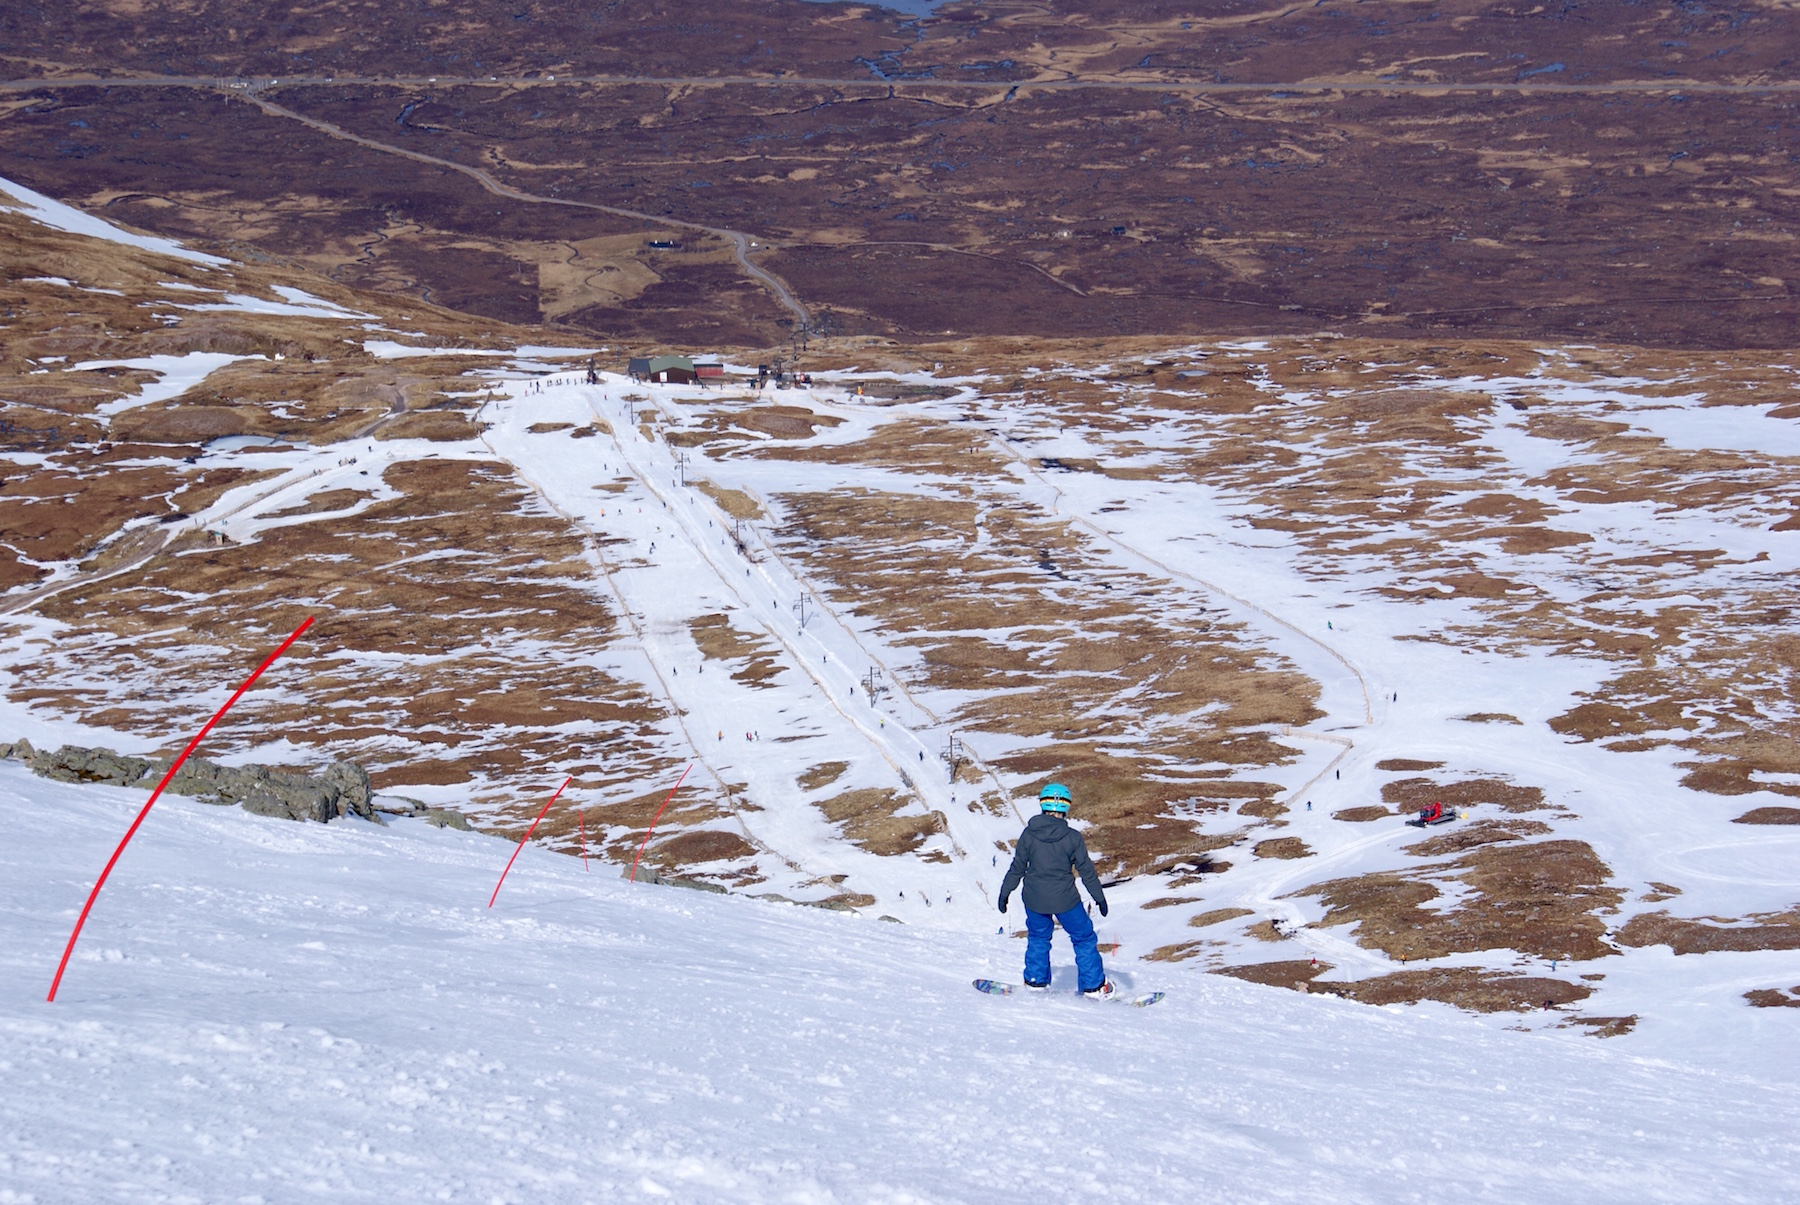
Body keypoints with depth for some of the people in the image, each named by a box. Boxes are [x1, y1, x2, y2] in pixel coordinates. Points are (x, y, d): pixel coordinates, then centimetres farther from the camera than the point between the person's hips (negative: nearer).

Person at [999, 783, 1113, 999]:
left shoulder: (1029, 834, -8)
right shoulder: (1072, 838, -11)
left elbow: (1017, 867, -1)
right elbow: (1087, 870, -4)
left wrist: (1005, 892, 12)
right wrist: (1099, 897, 7)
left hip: (1034, 898, 2)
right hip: (1064, 899, -2)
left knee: (1038, 937, 26)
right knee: (1083, 938, 13)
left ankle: (1035, 980, 28)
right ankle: (1093, 987, 13)